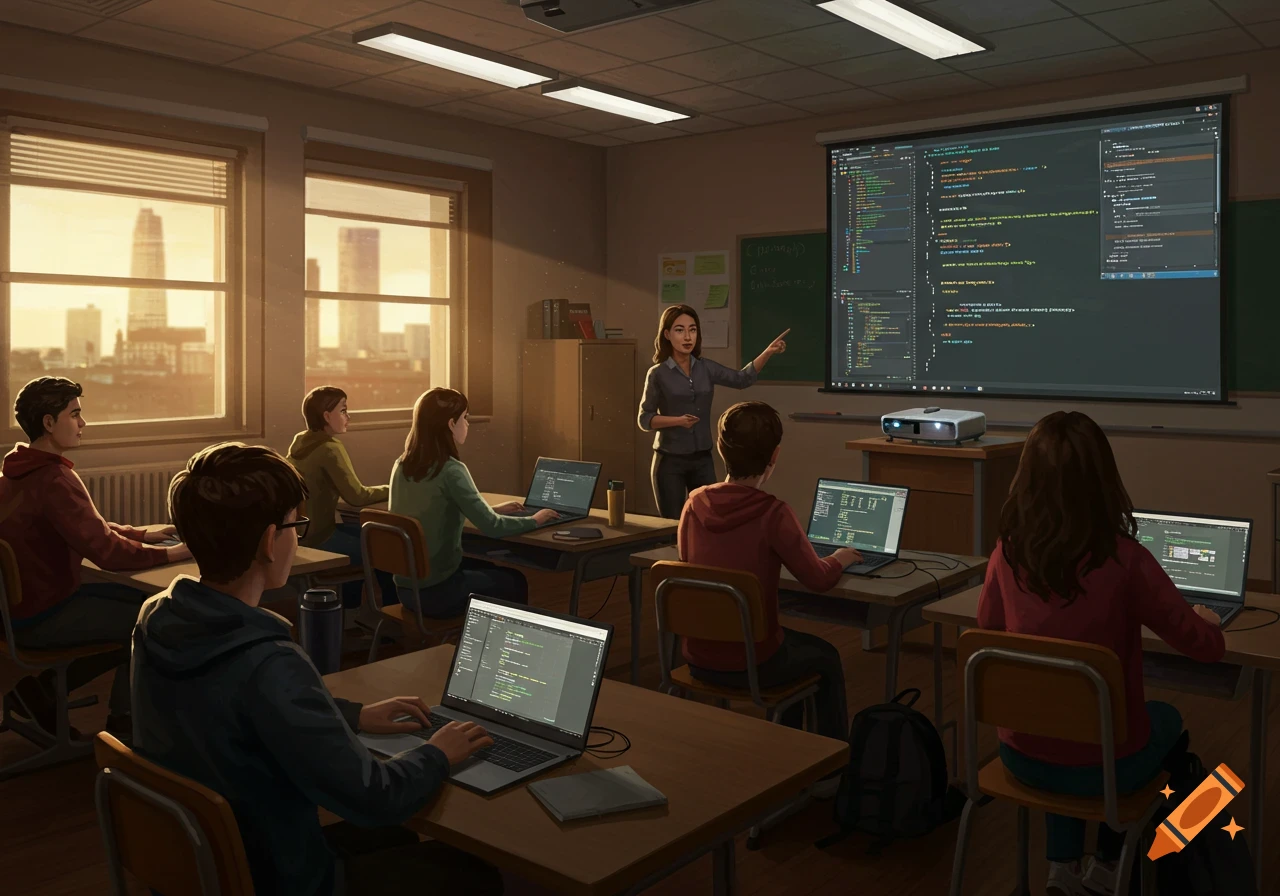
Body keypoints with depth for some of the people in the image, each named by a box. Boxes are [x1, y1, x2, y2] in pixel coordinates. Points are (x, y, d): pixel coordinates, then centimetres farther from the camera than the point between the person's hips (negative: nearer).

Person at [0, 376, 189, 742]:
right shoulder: (53, 479, -26)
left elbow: (90, 527, 13)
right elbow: (106, 551, -28)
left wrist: (141, 533, 5)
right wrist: (169, 554, -18)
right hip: (40, 619, -10)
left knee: (141, 599, 15)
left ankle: (42, 688, 17)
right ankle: (121, 722, 12)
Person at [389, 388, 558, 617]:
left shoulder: (402, 465, 3)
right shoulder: (451, 470, -21)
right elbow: (491, 528, -18)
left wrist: (492, 510, 19)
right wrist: (534, 521, -1)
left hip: (406, 587, 7)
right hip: (437, 591, -7)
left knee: (490, 568, 30)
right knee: (515, 581, 18)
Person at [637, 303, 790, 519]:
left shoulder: (706, 368, 3)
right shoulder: (658, 374, -8)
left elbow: (742, 379, 1)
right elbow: (644, 419, -6)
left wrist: (768, 352, -11)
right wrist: (678, 420, -20)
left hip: (703, 460, 4)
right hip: (670, 462, -4)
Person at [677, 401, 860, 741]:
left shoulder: (695, 503, -7)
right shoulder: (773, 513, -22)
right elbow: (818, 579, -8)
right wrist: (840, 559, 13)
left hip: (699, 661, 5)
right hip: (752, 666, -5)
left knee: (795, 641, 34)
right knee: (825, 657, 27)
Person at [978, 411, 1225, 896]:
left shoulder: (1007, 552, -11)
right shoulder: (1124, 559, -22)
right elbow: (1207, 647, -8)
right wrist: (1206, 618, 15)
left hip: (1023, 755, 3)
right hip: (1101, 764, -2)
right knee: (1167, 719, 32)